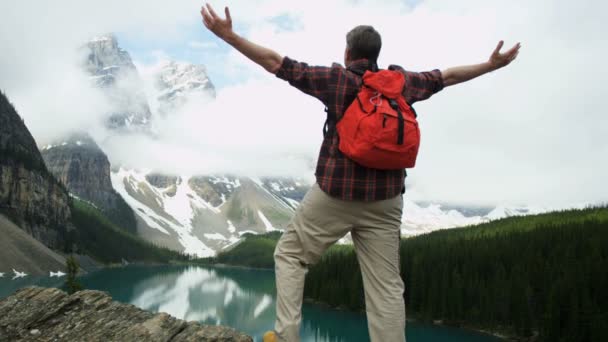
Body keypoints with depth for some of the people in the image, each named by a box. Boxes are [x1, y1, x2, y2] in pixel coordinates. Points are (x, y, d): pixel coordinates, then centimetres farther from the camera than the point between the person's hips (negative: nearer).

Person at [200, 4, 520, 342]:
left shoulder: (335, 77, -1)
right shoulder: (400, 82, 9)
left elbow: (276, 63, -4)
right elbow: (447, 77, 21)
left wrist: (228, 35, -1)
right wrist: (492, 64, 36)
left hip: (335, 193, -3)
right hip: (385, 200, 3)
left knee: (290, 254, 16)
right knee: (386, 287, 5)